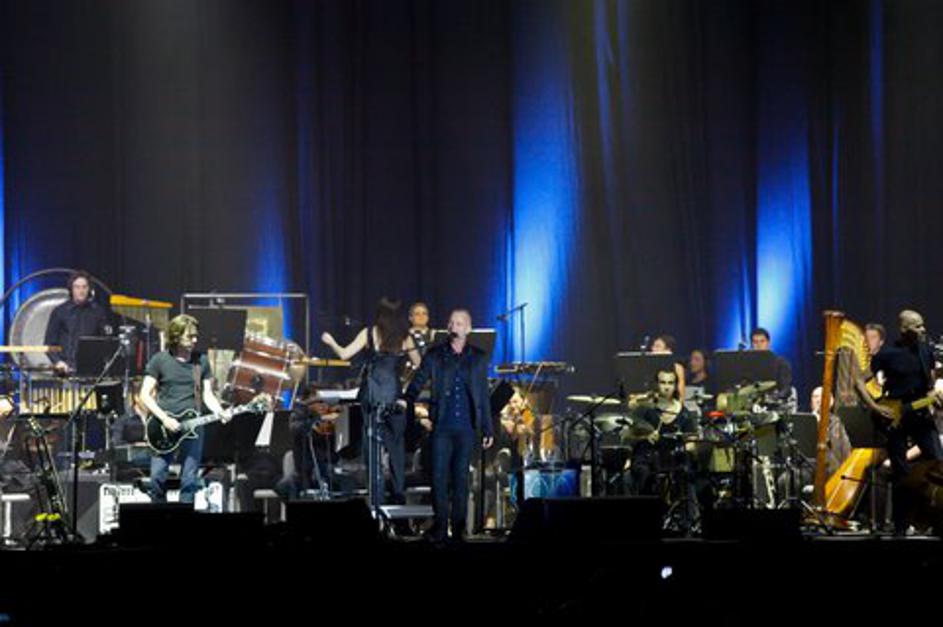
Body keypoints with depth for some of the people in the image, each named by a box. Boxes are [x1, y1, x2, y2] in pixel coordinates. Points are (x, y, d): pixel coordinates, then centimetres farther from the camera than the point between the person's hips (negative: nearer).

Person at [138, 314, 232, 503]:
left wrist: (220, 412, -11)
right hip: (164, 428, -2)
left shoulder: (201, 361, 7)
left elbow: (208, 394, 9)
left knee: (189, 480, 0)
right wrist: (164, 419, -13)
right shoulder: (159, 360, -1)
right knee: (157, 477, -7)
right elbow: (145, 395, -2)